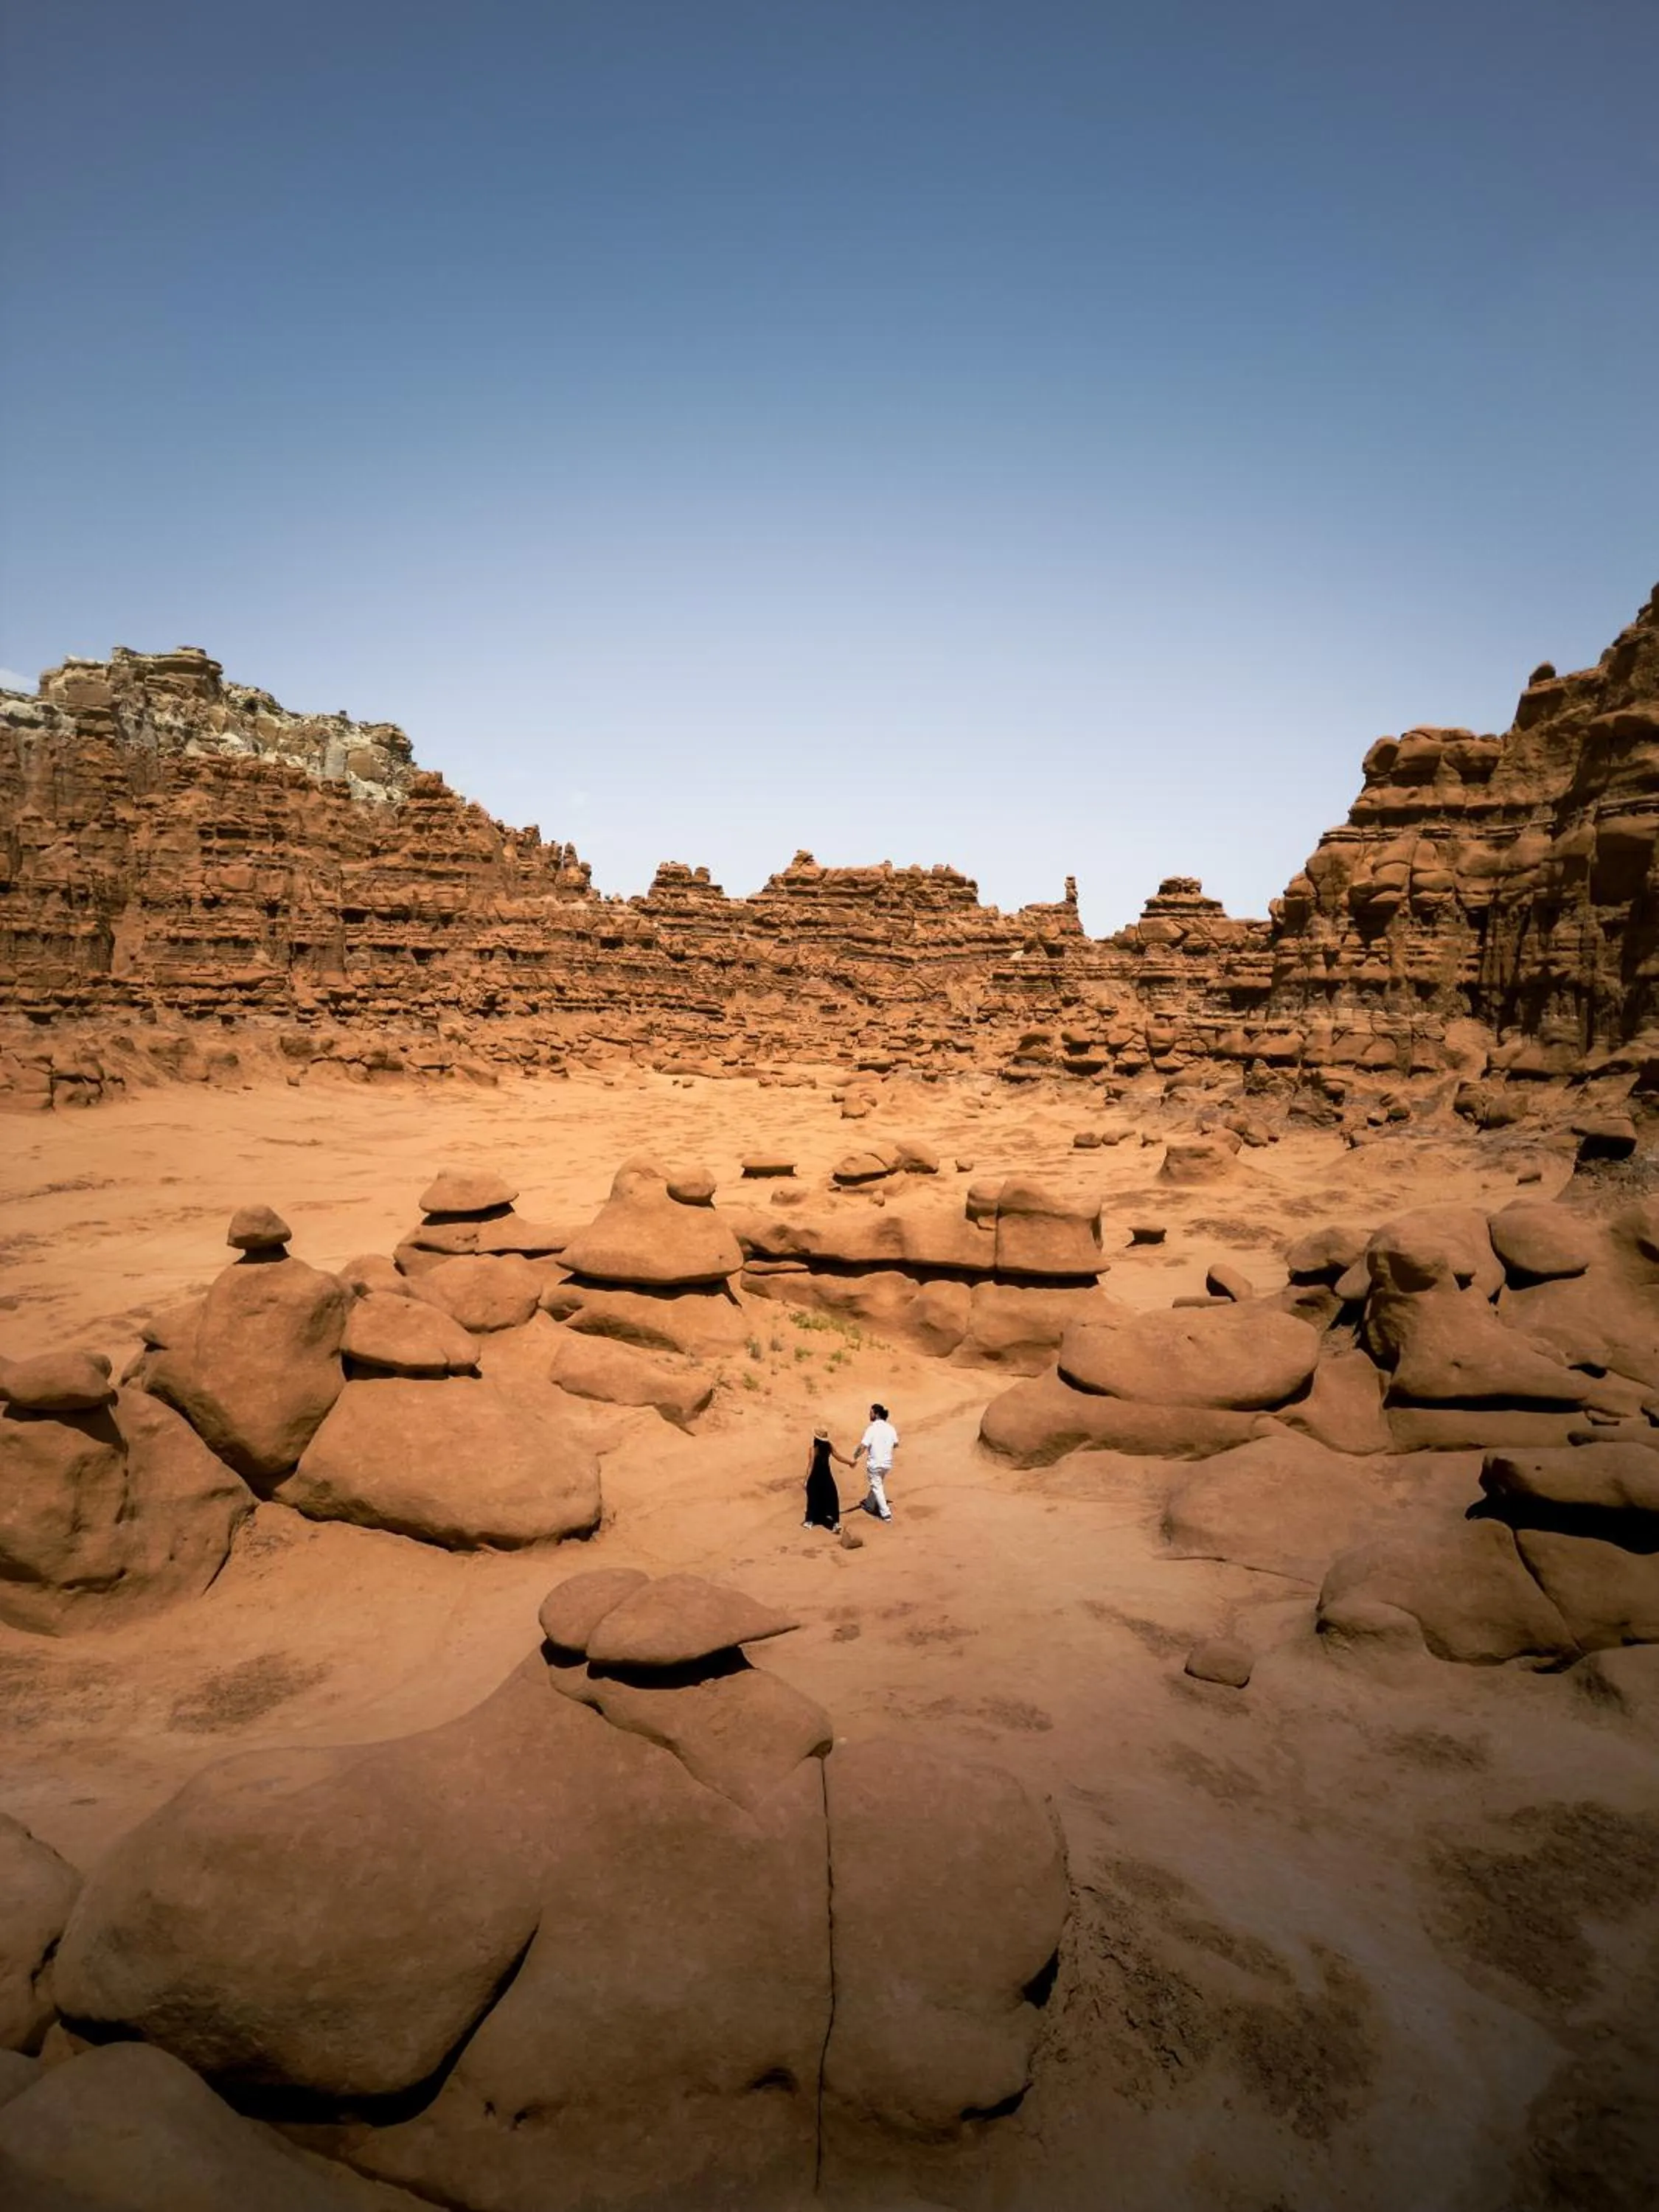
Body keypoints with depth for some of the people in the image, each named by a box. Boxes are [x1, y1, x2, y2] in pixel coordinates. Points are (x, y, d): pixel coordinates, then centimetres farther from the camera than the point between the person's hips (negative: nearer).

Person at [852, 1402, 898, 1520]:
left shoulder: (872, 1429, -19)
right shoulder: (890, 1428, -2)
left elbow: (863, 1447, -21)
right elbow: (896, 1444, 8)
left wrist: (855, 1459, -8)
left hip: (875, 1463, -6)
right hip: (887, 1463, 6)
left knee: (877, 1487, 7)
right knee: (878, 1484, 25)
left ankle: (885, 1513, 5)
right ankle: (869, 1504, 43)